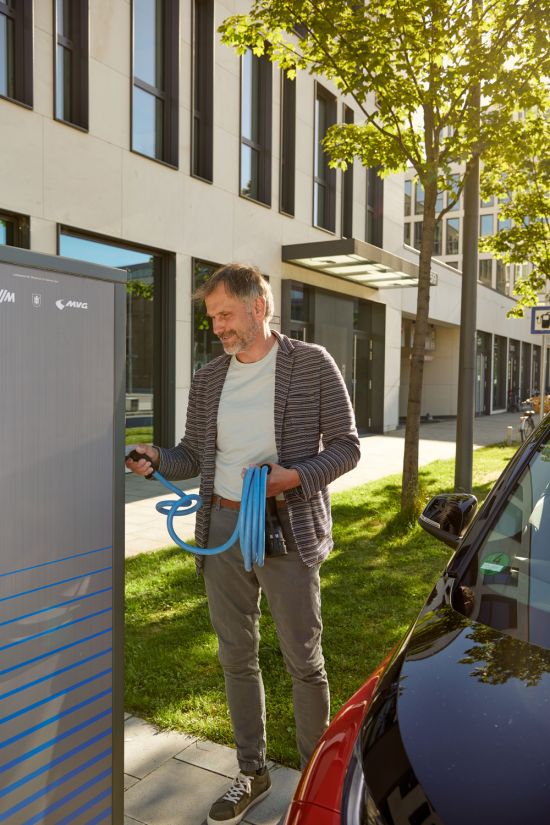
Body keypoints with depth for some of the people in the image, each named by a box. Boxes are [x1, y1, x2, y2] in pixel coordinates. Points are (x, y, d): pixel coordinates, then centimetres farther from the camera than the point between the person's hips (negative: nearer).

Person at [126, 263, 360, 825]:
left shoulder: (312, 364, -4)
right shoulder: (208, 379, 8)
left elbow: (346, 446, -4)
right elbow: (193, 456, 11)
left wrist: (294, 477, -20)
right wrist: (156, 460, -9)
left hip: (287, 529, -4)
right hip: (222, 528, 5)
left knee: (303, 661, 7)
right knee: (236, 657, 15)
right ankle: (252, 772, 34)